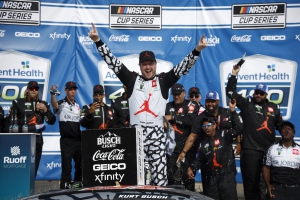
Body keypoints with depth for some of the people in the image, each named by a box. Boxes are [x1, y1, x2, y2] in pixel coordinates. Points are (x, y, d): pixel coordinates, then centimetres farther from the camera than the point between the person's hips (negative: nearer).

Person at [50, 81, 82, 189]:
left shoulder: (77, 105, 13)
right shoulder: (61, 104, -7)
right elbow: (54, 105, -32)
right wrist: (53, 94, -51)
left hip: (78, 140, 6)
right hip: (66, 141, -6)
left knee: (80, 166, 14)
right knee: (67, 167, -3)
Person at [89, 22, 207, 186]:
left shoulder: (163, 81, 11)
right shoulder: (132, 79, 12)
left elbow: (183, 67, 5)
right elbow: (112, 62, 9)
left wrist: (197, 50, -8)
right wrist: (98, 41, 3)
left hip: (156, 134, 0)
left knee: (160, 177, -2)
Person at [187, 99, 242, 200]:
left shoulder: (224, 135, 2)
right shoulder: (204, 143, 18)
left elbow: (238, 128, -11)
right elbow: (200, 159, 24)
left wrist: (233, 111, -16)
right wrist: (191, 168, 7)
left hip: (227, 174, -5)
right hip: (212, 177, 5)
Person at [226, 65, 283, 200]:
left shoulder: (274, 108, 12)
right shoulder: (247, 104, 4)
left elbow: (281, 125, 20)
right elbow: (230, 92, -1)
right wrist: (234, 75, -8)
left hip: (269, 150, 3)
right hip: (250, 150, -3)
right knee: (251, 181, 3)